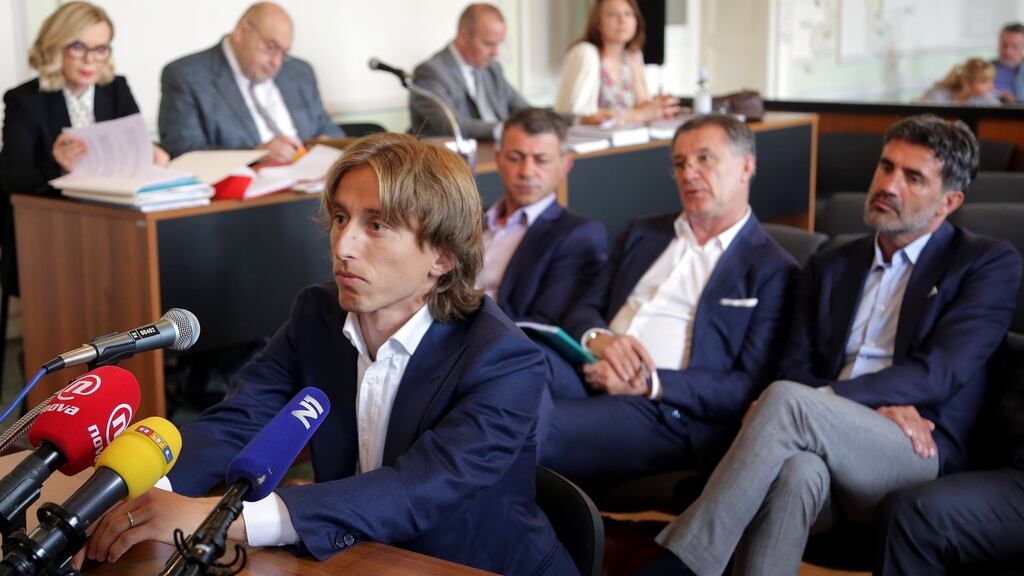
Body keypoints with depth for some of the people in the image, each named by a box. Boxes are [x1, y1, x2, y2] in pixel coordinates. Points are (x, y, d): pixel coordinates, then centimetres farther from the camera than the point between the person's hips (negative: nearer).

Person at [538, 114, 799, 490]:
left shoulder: (773, 271, 7)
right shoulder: (642, 233, 25)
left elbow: (752, 388, -1)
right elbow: (586, 309, 21)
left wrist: (652, 383, -13)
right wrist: (599, 338, -5)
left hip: (669, 414, -5)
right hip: (591, 375, 5)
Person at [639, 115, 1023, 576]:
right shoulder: (829, 267, 22)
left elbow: (937, 374, -6)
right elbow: (795, 369, 11)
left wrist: (822, 399, -16)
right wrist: (876, 405, -9)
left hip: (920, 459, -3)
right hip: (828, 447, 3)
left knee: (787, 401, -32)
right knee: (795, 471, -36)